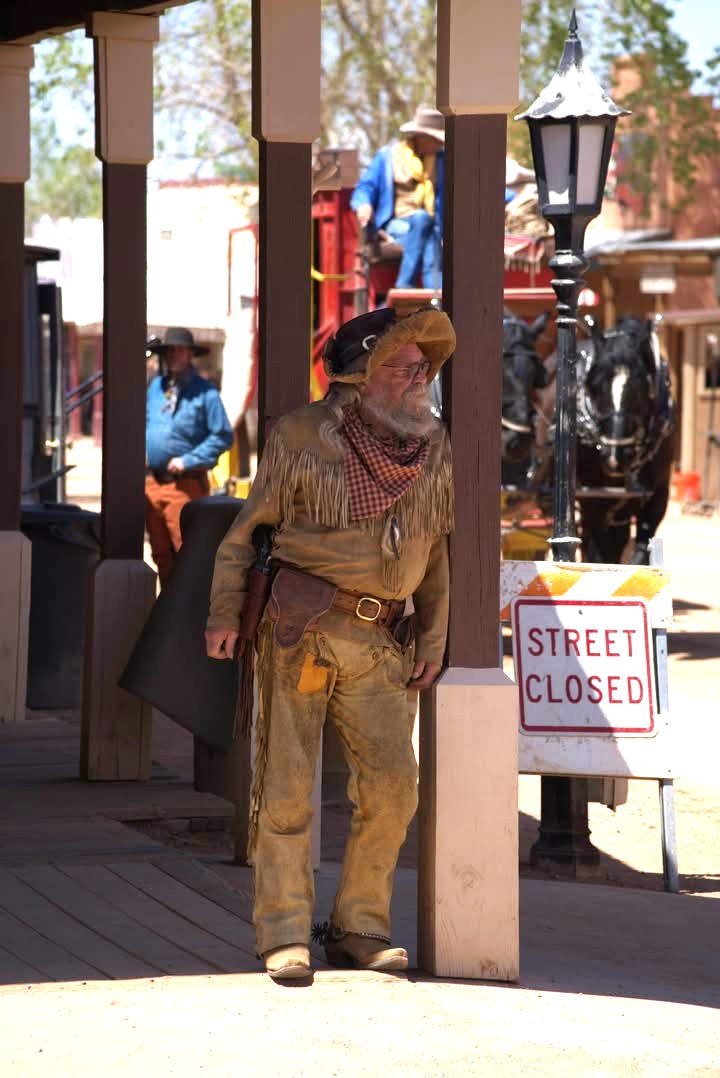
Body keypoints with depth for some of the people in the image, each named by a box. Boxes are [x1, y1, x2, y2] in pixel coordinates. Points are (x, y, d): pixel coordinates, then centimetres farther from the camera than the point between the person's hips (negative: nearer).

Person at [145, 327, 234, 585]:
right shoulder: (155, 387, 13)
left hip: (185, 484, -6)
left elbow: (223, 436, -8)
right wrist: (142, 455, 8)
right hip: (152, 483, 6)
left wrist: (188, 460, -15)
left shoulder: (204, 392, -5)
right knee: (161, 552, 10)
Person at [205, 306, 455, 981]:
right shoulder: (303, 438, -4)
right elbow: (249, 527, 1)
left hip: (378, 643, 4)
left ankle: (360, 931, 8)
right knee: (287, 787, -3)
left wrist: (433, 637, 11)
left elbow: (435, 551, 17)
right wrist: (225, 612, -5)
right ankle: (283, 937, 3)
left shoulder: (435, 450, 8)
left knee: (392, 787, -4)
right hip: (302, 627, -4)